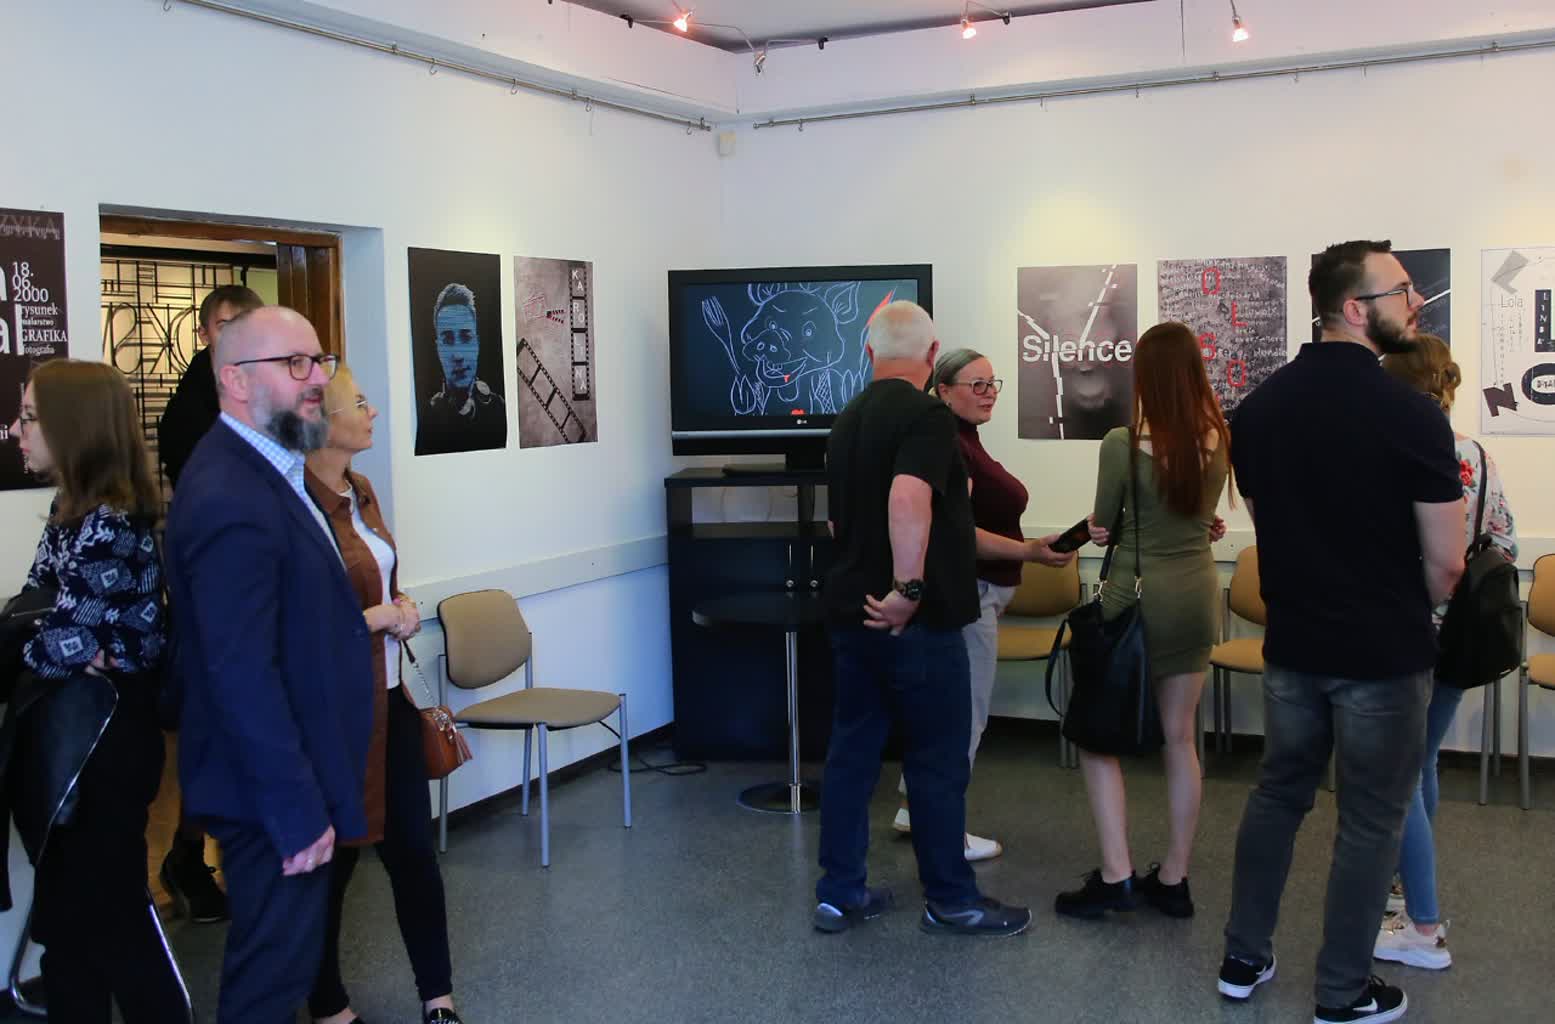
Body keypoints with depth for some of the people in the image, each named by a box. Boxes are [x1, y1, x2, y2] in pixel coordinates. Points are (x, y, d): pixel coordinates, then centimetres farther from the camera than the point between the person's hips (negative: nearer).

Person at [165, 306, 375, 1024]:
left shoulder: (259, 469, 7)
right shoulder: (230, 500, -25)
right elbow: (243, 679, -27)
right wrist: (299, 813, -23)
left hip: (287, 778, 10)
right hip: (272, 795, -10)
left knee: (279, 960, 22)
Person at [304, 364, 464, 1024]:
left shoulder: (359, 490, 8)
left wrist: (399, 609, 3)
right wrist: (382, 616, -14)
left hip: (389, 698, 8)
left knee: (413, 847, 11)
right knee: (331, 859, 10)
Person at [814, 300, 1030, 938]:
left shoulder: (848, 420, 12)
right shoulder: (926, 415, -14)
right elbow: (908, 497, -31)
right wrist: (910, 587, -26)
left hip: (851, 613, 8)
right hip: (916, 622, -8)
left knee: (851, 751, 12)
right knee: (938, 760, 3)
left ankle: (839, 892, 18)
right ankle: (949, 899, 14)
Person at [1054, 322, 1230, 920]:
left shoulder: (1123, 443, -16)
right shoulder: (1217, 441, -3)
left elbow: (1102, 527, -4)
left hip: (1135, 599, -5)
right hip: (1197, 596, 5)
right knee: (1180, 740, 12)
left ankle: (1116, 877, 1)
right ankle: (1173, 880, 20)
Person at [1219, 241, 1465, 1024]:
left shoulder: (1257, 407, 0)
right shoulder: (1411, 414, -18)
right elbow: (1446, 561, -13)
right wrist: (1404, 611, 7)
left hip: (1292, 642, 6)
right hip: (1384, 652, -5)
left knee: (1277, 796, 19)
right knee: (1370, 822, 8)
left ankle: (1243, 960, 27)